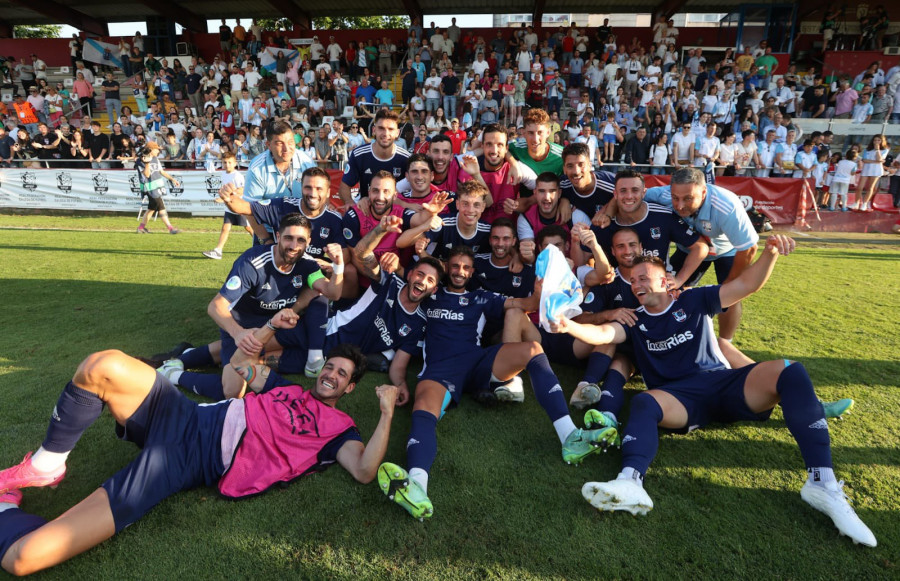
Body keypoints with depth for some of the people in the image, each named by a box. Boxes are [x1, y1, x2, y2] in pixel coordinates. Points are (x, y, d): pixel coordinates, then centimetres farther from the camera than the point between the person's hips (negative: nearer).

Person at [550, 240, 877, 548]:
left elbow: (747, 285, 6)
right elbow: (602, 334, -3)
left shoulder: (694, 301, 15)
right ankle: (631, 483, -58)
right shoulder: (634, 320, 15)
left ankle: (822, 484, -30)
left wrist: (770, 253, -13)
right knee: (643, 402, -33)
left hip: (723, 384, 1)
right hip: (679, 398, -1)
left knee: (788, 371, -25)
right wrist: (568, 326, -24)